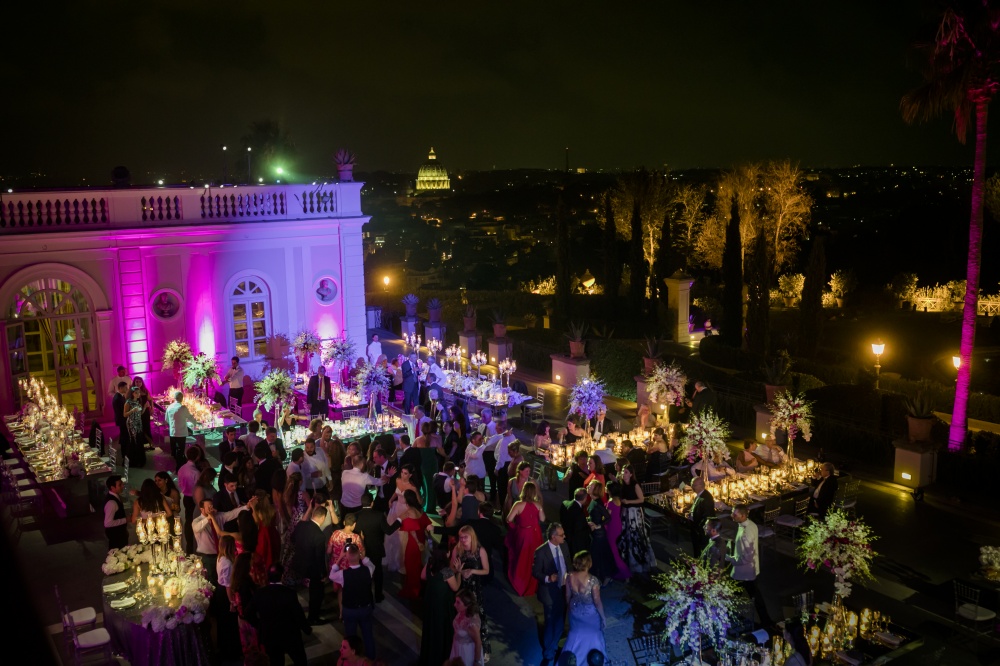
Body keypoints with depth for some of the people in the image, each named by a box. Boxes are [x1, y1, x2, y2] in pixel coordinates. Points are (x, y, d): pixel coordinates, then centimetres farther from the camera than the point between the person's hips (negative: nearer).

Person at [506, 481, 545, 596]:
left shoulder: (519, 504, -22)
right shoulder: (537, 504, -12)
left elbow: (509, 519, -20)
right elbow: (542, 519, -3)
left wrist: (514, 526, 0)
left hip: (523, 534, -2)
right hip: (535, 534, 3)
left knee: (522, 559, 19)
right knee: (533, 558, 21)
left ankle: (521, 584, 37)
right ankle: (532, 584, 37)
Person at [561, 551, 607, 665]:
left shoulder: (569, 577, -20)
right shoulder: (593, 581, -32)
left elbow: (568, 596, -4)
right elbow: (597, 602, -20)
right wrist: (603, 618, -5)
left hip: (575, 612, 3)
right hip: (590, 613, -3)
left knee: (575, 636, 28)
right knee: (592, 638, 24)